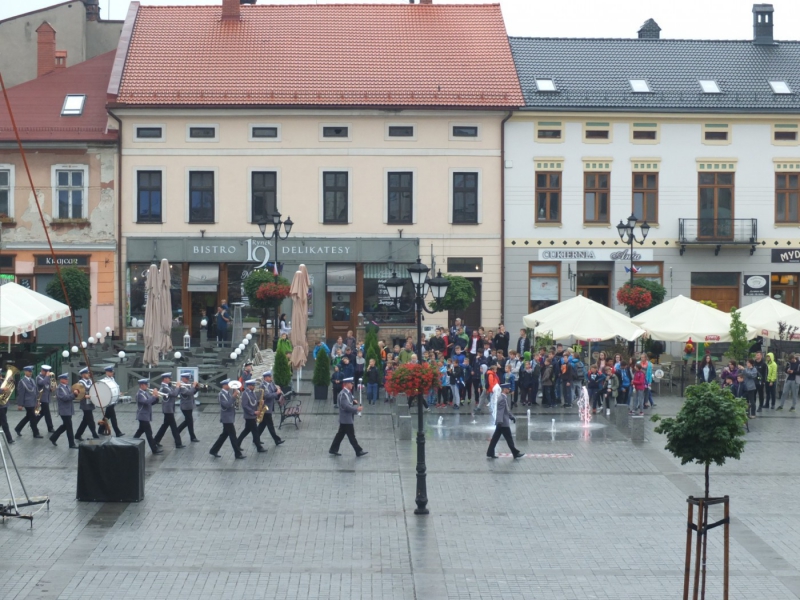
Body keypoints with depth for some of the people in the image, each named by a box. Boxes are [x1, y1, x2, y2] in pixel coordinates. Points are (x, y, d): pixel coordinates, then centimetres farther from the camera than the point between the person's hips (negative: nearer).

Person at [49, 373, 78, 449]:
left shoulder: (67, 387, 14)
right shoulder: (59, 388, -14)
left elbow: (70, 396, 16)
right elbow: (64, 398, -25)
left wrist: (75, 393, -3)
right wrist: (74, 394, -26)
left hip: (68, 410, 9)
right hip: (65, 411, -9)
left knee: (65, 425, 17)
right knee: (69, 427, -4)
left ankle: (53, 438, 28)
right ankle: (72, 444, 3)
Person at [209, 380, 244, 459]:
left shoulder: (228, 393, 12)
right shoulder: (222, 394, -15)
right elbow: (227, 405, -25)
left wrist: (236, 395, -1)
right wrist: (233, 396, -28)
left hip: (229, 418, 10)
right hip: (227, 418, -10)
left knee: (224, 435, 15)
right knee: (233, 435, -5)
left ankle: (214, 451, 22)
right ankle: (238, 454, -1)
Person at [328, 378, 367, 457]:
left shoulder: (348, 392, 11)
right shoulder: (343, 394, -21)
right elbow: (346, 406, -26)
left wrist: (353, 400, 2)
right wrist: (356, 409, -22)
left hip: (345, 418, 10)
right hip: (346, 419, -10)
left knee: (340, 434, 14)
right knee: (351, 435, -1)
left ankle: (333, 450, 19)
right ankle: (359, 451, 6)